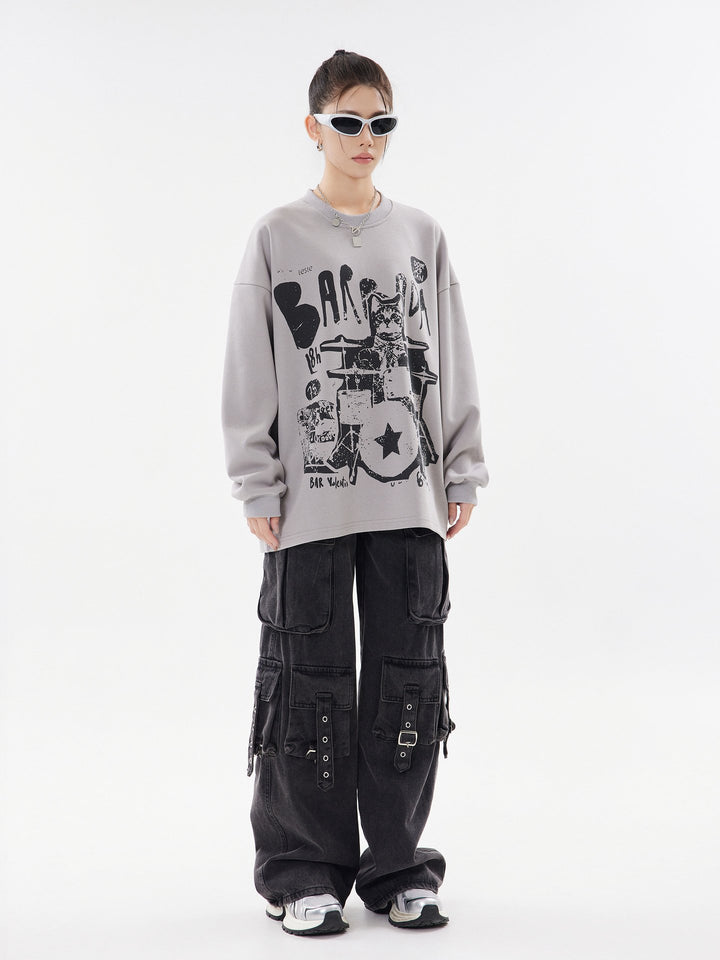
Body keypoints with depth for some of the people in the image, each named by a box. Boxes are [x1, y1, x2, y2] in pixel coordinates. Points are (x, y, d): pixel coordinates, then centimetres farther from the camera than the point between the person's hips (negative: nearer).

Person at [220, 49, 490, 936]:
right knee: (311, 684, 1)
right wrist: (258, 488, -5)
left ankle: (396, 866, 19)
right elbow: (249, 374, 0)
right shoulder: (276, 238, 2)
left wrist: (463, 473, 6)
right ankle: (302, 872, 15)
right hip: (310, 505, -2)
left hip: (410, 499, 3)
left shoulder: (422, 236, 10)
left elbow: (452, 364, 11)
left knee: (409, 680, 6)